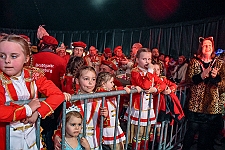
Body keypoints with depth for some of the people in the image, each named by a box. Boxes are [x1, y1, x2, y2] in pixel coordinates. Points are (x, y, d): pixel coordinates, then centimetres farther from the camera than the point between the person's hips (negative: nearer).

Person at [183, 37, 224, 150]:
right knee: (192, 129, -1)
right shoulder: (194, 62, 2)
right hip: (196, 102, -2)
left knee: (206, 131, 9)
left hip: (212, 102, 3)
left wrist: (215, 76, -16)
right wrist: (202, 75, -20)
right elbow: (189, 80, -5)